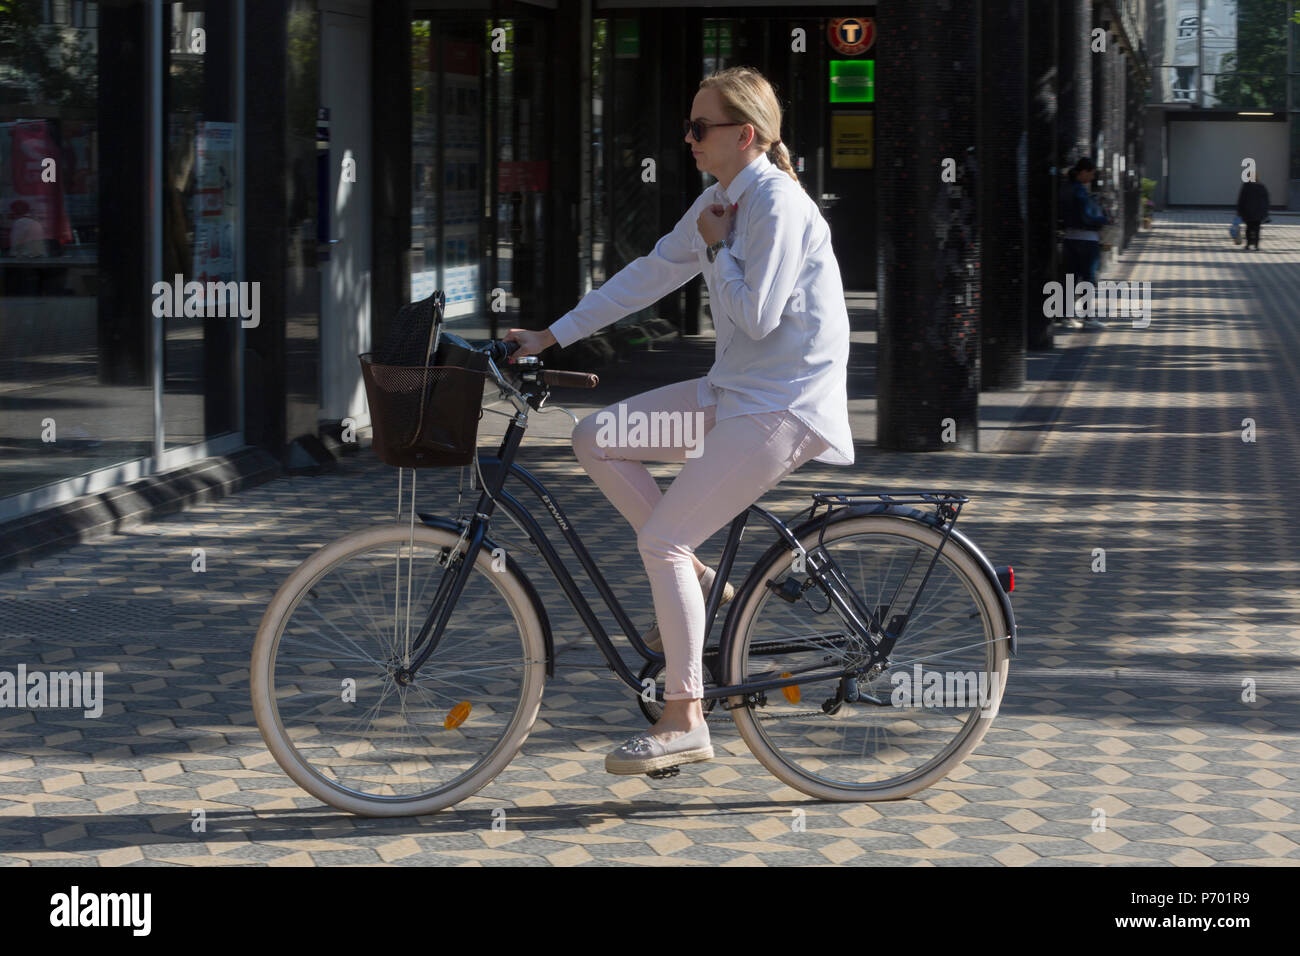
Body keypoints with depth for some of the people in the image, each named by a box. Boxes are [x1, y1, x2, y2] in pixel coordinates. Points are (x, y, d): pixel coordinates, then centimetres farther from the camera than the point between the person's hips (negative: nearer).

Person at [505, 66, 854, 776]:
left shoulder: (778, 203, -17)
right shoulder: (723, 200, 12)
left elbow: (756, 315, -22)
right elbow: (652, 274, 15)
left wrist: (716, 246, -8)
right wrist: (553, 336, 13)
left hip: (783, 406, -10)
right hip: (737, 391, 10)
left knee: (661, 538, -14)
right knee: (595, 439, 5)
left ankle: (684, 721, -7)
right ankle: (692, 579, 11)